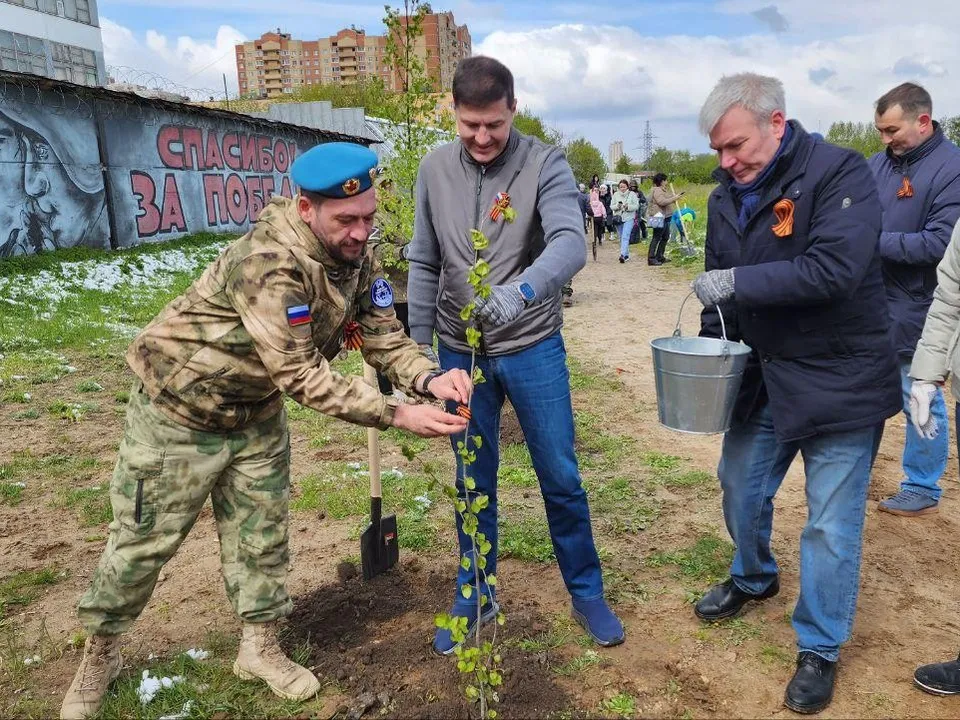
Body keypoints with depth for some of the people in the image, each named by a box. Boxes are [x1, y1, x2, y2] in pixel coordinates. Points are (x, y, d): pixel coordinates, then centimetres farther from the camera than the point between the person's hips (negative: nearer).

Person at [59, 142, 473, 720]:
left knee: (262, 533, 13)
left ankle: (261, 648, 32)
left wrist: (431, 378, -32)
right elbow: (302, 376, -34)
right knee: (145, 539, 9)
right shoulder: (270, 263, -36)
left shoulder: (356, 255, -10)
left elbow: (386, 337, -13)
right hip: (180, 410, -6)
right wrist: (398, 415, -36)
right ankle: (100, 653, 33)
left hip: (257, 413, 7)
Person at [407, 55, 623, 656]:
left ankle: (587, 594, 29)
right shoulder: (435, 169, 0)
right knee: (473, 483, 13)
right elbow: (425, 264, 6)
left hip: (534, 348, -2)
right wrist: (418, 346, 5)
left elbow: (570, 244, -27)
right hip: (461, 353, 2)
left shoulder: (546, 163, -10)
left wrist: (521, 290, -47)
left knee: (562, 479, 8)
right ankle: (475, 597, 32)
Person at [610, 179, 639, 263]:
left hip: (629, 218, -4)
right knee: (621, 238, 10)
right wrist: (617, 206, -15)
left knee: (625, 237, -17)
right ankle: (626, 255, 23)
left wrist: (628, 207, -19)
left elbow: (637, 206, -2)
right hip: (619, 218, 4)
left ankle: (623, 255, -25)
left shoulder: (632, 194, 0)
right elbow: (611, 206, 5)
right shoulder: (615, 195, 6)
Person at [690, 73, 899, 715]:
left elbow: (834, 269, -30)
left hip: (840, 382, -6)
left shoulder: (840, 173, -17)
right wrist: (712, 345, 2)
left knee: (831, 523, 3)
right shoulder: (727, 195, 4)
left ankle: (821, 649, 24)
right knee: (741, 487, 19)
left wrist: (737, 282, -26)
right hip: (764, 376, 7)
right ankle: (754, 578, 48)